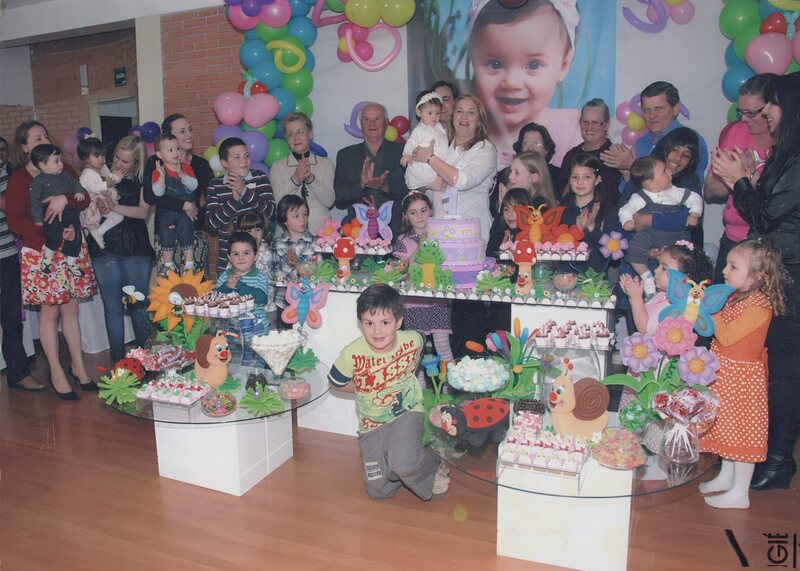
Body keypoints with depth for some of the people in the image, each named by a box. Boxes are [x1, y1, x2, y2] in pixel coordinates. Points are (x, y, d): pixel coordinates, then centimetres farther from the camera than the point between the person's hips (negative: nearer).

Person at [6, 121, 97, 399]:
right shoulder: (18, 178, -3)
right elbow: (15, 222, -11)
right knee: (50, 312, 4)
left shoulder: (64, 172, 9)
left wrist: (66, 198, -22)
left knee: (71, 309, 10)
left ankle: (78, 366, 21)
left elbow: (86, 201, -3)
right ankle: (57, 373, 15)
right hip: (41, 253, -3)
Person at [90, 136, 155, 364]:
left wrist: (114, 207, -17)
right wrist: (99, 205, -14)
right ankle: (118, 361, 15)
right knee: (112, 307, 5)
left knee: (138, 305, 4)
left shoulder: (142, 179, 5)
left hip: (135, 249, -1)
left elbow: (143, 211, -5)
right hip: (105, 248, 1)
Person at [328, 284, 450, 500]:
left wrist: (397, 386, 1)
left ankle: (435, 466, 3)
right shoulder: (352, 355, -23)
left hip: (406, 413, -1)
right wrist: (365, 387, -6)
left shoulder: (413, 341, -18)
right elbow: (337, 383, -2)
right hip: (371, 425, 2)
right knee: (378, 491, 3)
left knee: (404, 463, -29)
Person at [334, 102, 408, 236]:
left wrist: (386, 186, -15)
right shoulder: (345, 155, 13)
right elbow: (339, 200, 5)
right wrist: (361, 185, -12)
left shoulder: (402, 151, 10)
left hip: (395, 231, 0)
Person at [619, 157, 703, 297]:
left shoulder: (675, 192, 11)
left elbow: (695, 198, 18)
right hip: (648, 232, -2)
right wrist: (627, 220, -25)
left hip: (671, 232, 2)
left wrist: (694, 214, 3)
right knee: (634, 250, -27)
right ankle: (647, 277, -5)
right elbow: (626, 209, -3)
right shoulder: (640, 198, 0)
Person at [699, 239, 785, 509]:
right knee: (728, 427, 20)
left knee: (742, 430, 2)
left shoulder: (759, 306, -23)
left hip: (742, 377, -9)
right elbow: (717, 329, 11)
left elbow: (726, 336, -26)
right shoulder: (735, 297, 4)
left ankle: (740, 493, 14)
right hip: (725, 373, 9)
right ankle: (726, 476, 37)